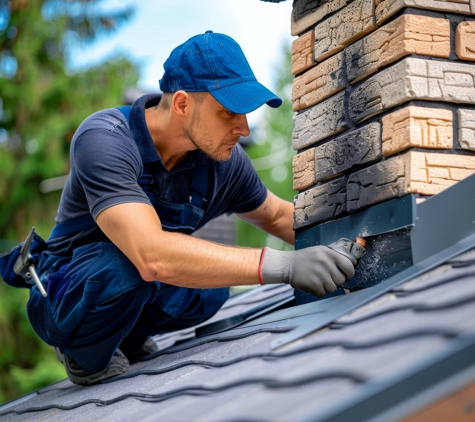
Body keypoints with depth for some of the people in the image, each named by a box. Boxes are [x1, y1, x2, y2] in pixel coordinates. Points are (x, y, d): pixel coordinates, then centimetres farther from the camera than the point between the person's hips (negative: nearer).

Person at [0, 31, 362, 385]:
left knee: (211, 288, -16)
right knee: (129, 264, -34)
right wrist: (282, 265, -50)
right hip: (63, 300, -7)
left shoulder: (224, 160, -11)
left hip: (132, 292, 7)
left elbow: (277, 216, 12)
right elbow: (152, 255, -46)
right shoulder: (104, 139, -32)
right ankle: (85, 358, -6)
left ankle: (128, 341, 10)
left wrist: (337, 246, -6)